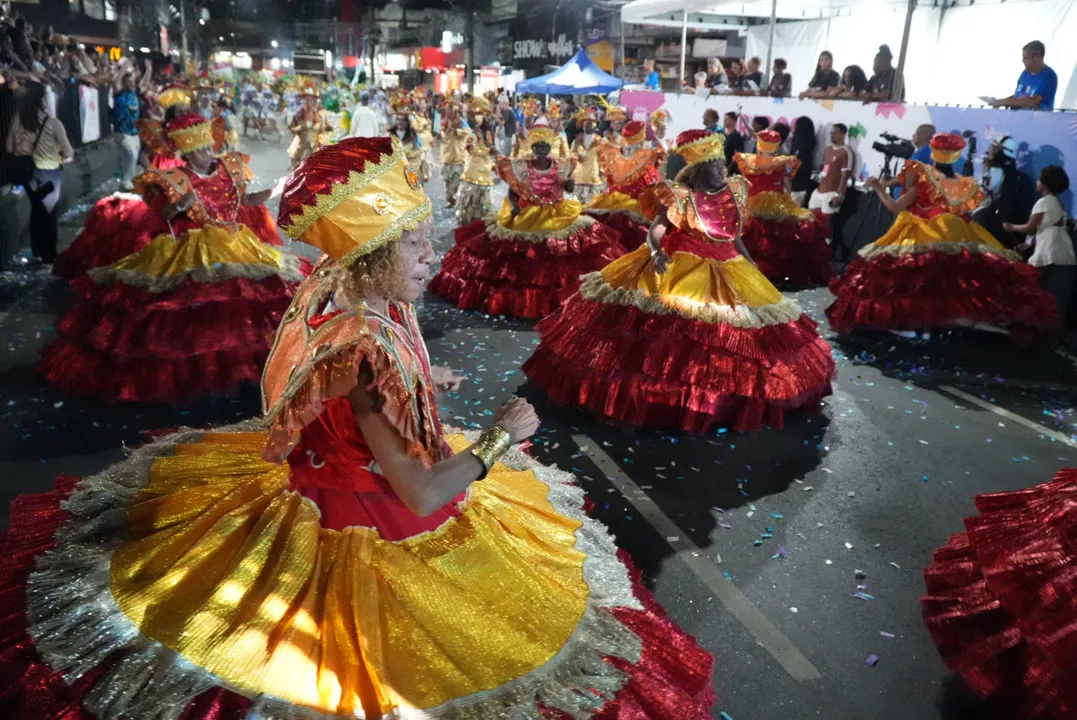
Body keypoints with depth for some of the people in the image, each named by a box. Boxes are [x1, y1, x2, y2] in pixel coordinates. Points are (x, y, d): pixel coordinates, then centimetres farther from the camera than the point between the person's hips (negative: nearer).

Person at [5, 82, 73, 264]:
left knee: (36, 209, 21)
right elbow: (68, 152, -12)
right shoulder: (52, 123, -19)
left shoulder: (17, 120, -6)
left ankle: (37, 251, 31)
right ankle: (49, 255, 20)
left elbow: (9, 148, 2)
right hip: (48, 173, -4)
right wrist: (64, 156, 11)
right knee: (49, 212, 12)